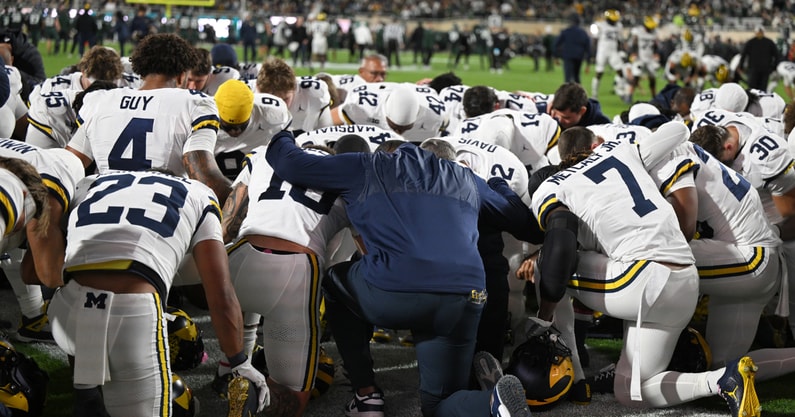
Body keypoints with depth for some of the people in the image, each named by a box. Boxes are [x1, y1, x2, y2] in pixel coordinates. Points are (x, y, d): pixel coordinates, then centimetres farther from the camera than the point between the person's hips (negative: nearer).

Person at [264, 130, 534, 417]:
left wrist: (281, 140, 45)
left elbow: (290, 164, 22)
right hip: (464, 301, 3)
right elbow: (517, 215, 41)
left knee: (335, 284, 32)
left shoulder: (365, 170, 21)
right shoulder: (465, 180, 31)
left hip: (393, 295, -3)